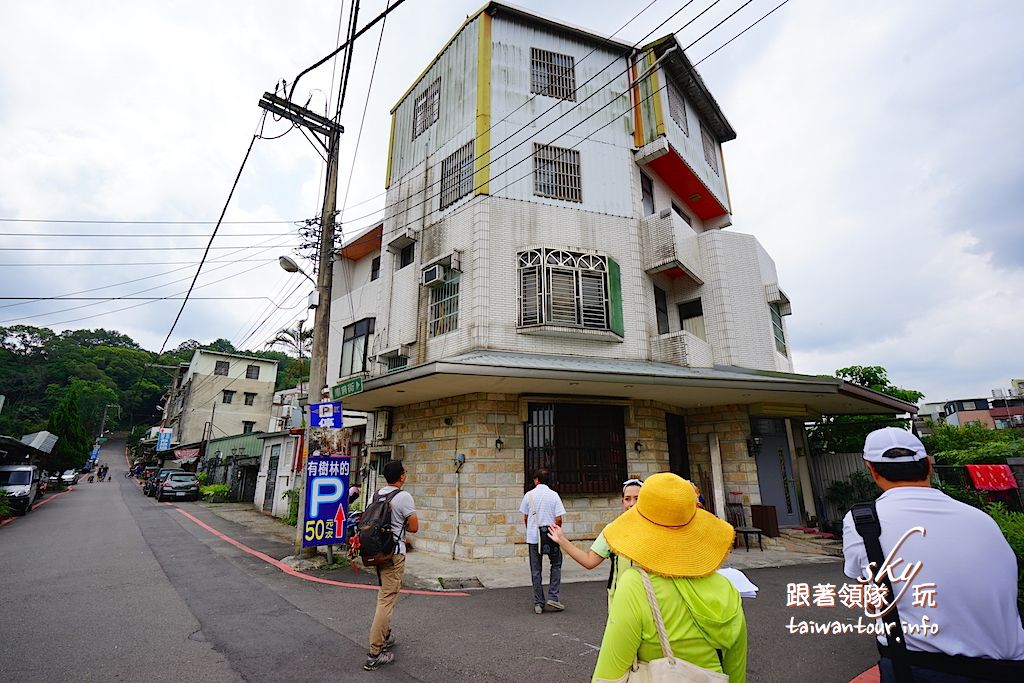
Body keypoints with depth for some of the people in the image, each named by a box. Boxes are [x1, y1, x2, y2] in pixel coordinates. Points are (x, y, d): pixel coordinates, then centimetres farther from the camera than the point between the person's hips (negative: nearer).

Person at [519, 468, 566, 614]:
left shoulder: (529, 495, -2)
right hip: (550, 536, -1)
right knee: (556, 565, 17)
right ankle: (552, 598, 10)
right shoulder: (554, 495, -4)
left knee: (536, 570, 10)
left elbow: (525, 518, 4)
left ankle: (538, 603, 16)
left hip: (533, 537, 1)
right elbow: (559, 519, -8)